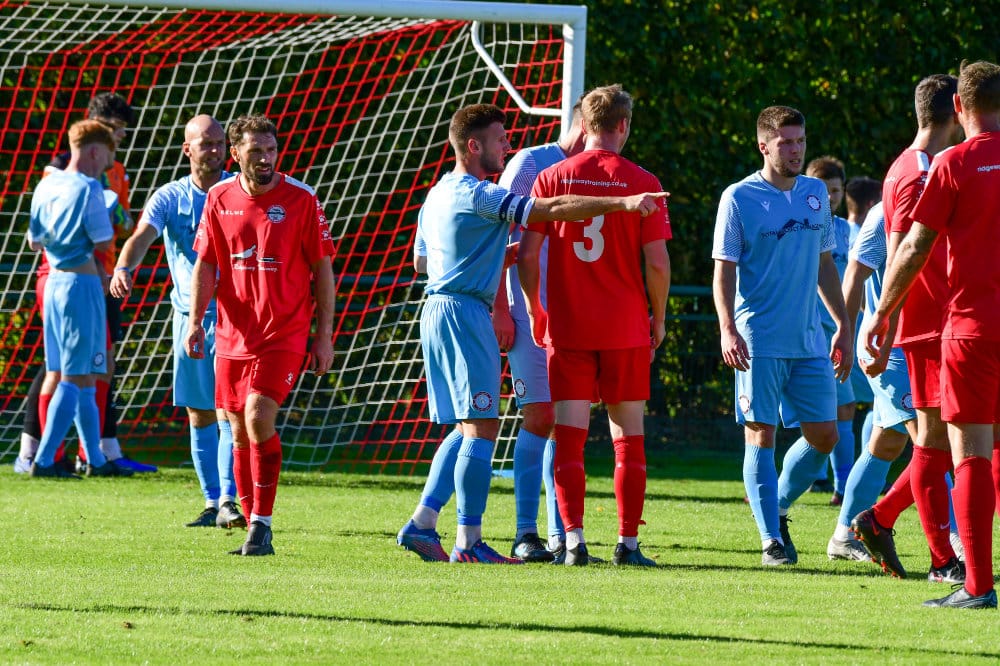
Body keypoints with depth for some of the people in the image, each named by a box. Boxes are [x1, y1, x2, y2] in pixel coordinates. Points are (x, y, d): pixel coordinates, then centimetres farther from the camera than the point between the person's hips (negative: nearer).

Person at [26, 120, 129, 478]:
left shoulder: (46, 187, 9)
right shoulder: (89, 189, -14)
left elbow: (34, 240, 16)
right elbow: (104, 243, -14)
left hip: (53, 283, 8)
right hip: (83, 284, -8)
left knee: (83, 379, 14)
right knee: (75, 377, -4)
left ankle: (95, 459, 20)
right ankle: (43, 459, -8)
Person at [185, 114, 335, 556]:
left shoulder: (300, 200, -4)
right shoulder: (219, 199, 4)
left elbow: (322, 268, 0)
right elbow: (204, 265, 8)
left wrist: (324, 335, -3)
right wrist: (195, 320, -5)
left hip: (284, 333, -4)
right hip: (232, 335, 4)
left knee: (258, 417, -20)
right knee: (240, 432, 7)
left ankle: (262, 523, -11)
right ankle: (254, 532, 17)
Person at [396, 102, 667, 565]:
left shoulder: (439, 194, 18)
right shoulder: (477, 195, -12)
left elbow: (420, 261, 28)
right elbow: (553, 210, -21)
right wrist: (621, 203, -25)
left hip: (437, 311, 10)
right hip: (464, 313, -10)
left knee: (469, 428, 14)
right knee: (481, 427, -8)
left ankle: (421, 524, 9)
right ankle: (469, 542, -9)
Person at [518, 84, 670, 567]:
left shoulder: (552, 179, 1)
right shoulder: (641, 182, -4)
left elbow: (527, 255, -1)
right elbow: (657, 261, -6)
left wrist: (534, 310, 12)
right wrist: (659, 319, 8)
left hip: (566, 328, 1)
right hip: (626, 328, -1)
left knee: (569, 435, 2)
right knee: (629, 436, 7)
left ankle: (574, 540, -6)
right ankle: (628, 542, 5)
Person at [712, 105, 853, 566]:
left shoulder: (815, 194, 12)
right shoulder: (739, 198, -4)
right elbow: (724, 269, -6)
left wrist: (843, 325, 19)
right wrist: (728, 329, -17)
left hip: (810, 341, 5)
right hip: (759, 341, -5)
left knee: (823, 436, 5)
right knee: (762, 436, -4)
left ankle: (777, 507, 25)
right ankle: (772, 539, 0)